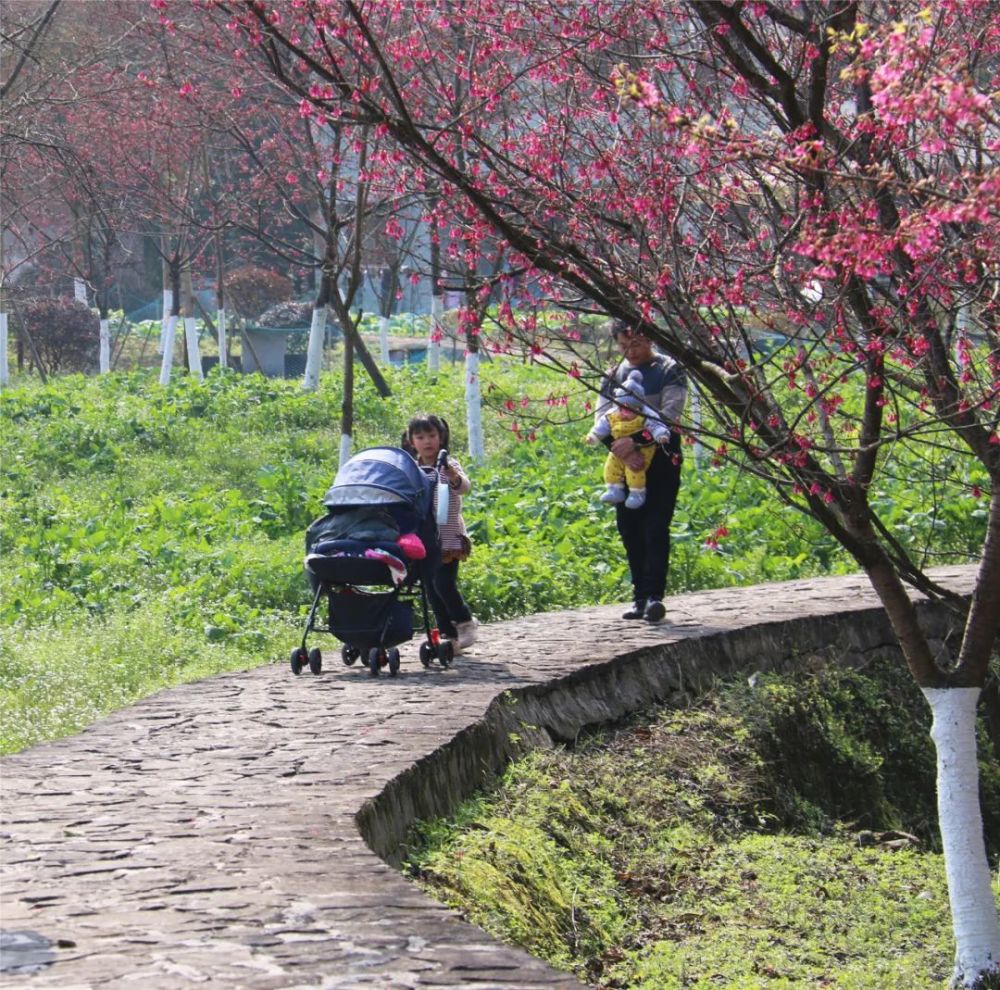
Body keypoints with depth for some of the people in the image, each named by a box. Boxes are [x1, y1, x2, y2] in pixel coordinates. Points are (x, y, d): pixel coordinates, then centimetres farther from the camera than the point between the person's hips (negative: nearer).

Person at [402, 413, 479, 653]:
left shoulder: (448, 466, -6)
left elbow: (465, 487, -24)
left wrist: (455, 477, -44)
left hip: (449, 539, -6)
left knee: (444, 583, -16)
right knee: (432, 589, 5)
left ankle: (465, 620, 6)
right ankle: (449, 635, 13)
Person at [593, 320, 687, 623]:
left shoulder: (669, 370, -1)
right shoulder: (613, 375, 12)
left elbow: (668, 415, -12)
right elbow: (601, 417, 3)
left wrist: (636, 441, -24)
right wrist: (620, 447, -15)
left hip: (661, 456, -5)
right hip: (625, 461, 5)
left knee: (656, 527, -11)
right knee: (629, 528, 5)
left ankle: (654, 595, -14)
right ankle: (640, 595, 12)